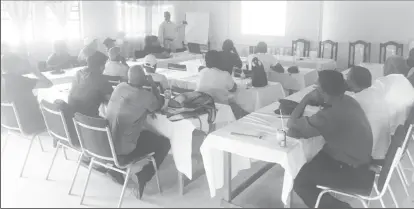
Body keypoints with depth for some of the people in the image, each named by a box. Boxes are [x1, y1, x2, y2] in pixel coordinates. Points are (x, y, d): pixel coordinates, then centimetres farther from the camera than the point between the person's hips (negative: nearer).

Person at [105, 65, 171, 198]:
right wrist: (153, 85, 10)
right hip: (121, 150, -7)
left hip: (104, 143, 7)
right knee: (164, 143, 8)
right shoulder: (145, 95, -16)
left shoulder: (119, 87, 3)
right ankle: (143, 179, 9)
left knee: (148, 134, 31)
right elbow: (159, 106, 5)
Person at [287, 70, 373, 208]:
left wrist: (306, 98, -12)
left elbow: (291, 124, -21)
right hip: (362, 160, 9)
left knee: (300, 182, -3)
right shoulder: (347, 101, -4)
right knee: (308, 164, 19)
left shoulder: (330, 115, -33)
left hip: (355, 174, -9)